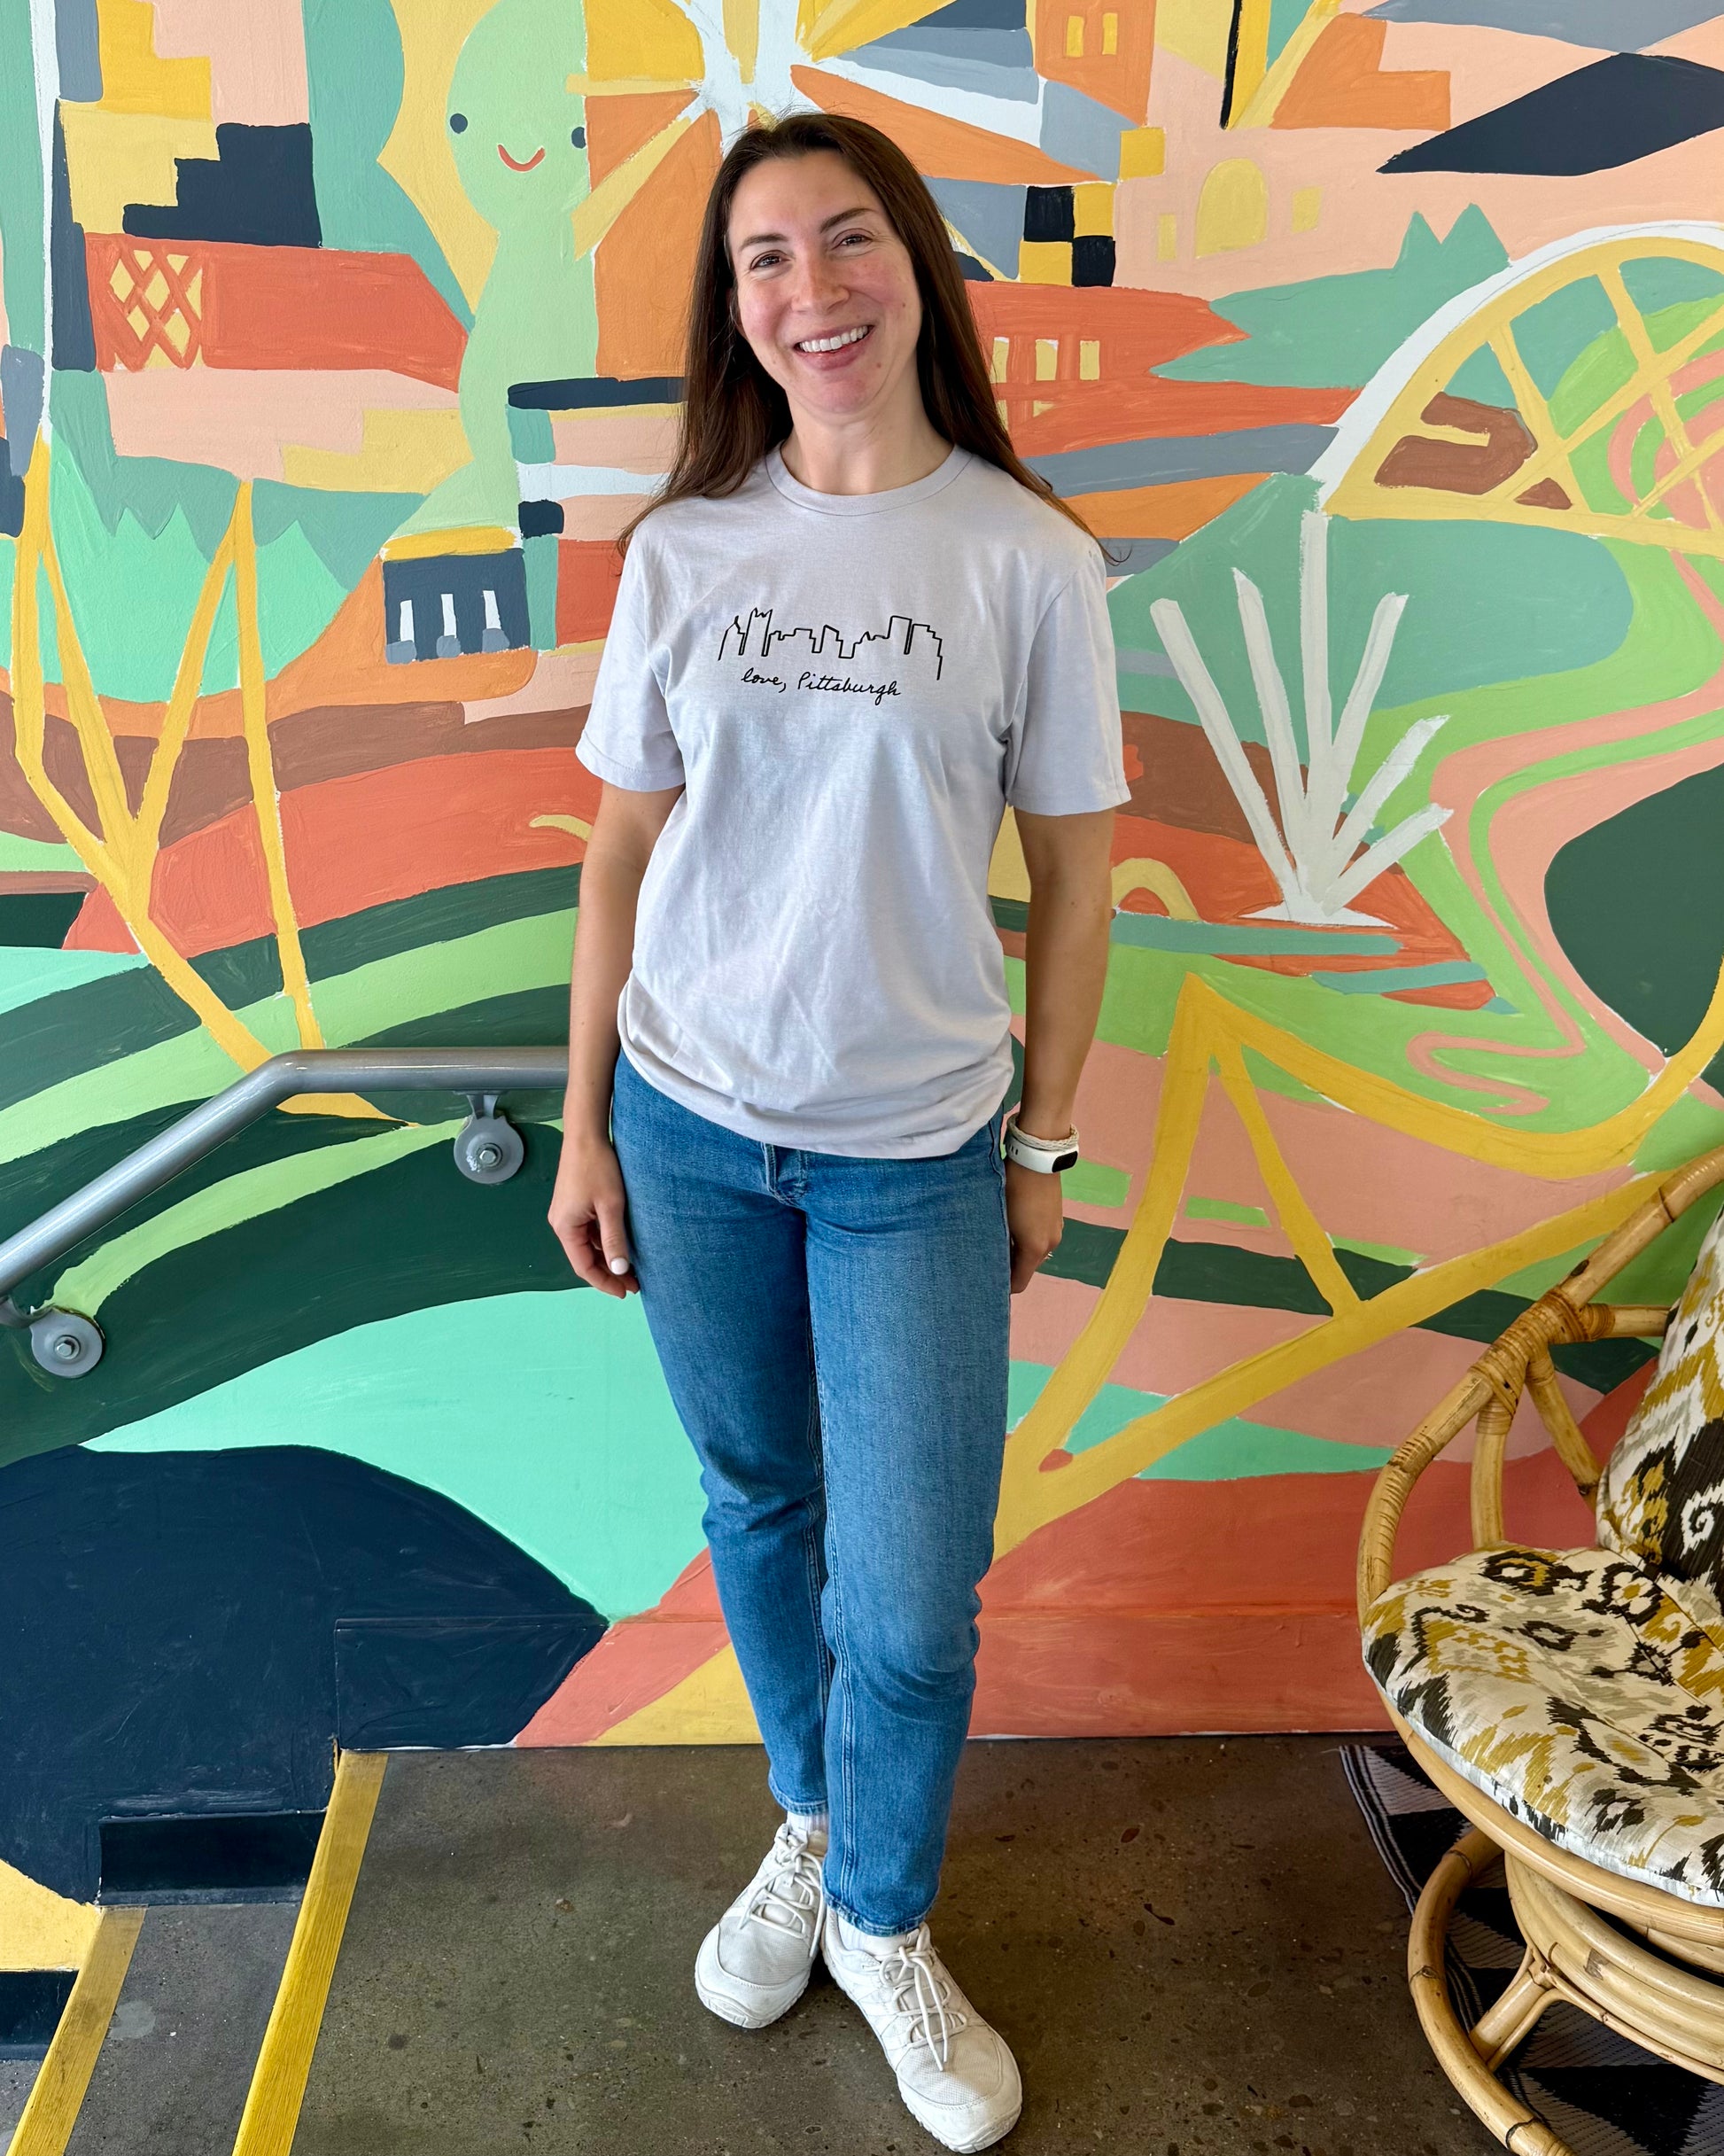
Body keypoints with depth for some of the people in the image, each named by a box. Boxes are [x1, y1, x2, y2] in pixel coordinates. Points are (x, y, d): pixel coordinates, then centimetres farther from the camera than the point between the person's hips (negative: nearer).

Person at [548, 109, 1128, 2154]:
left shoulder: (1026, 557, -6)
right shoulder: (682, 548, 1)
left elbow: (1072, 878, -1)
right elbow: (622, 849, 4)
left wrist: (1044, 1139, 2)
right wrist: (583, 1123, 4)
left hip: (915, 1155, -2)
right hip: (690, 1129, 2)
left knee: (909, 1604, 3)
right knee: (756, 1509, 18)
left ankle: (885, 1930, 33)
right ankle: (810, 1829, 44)